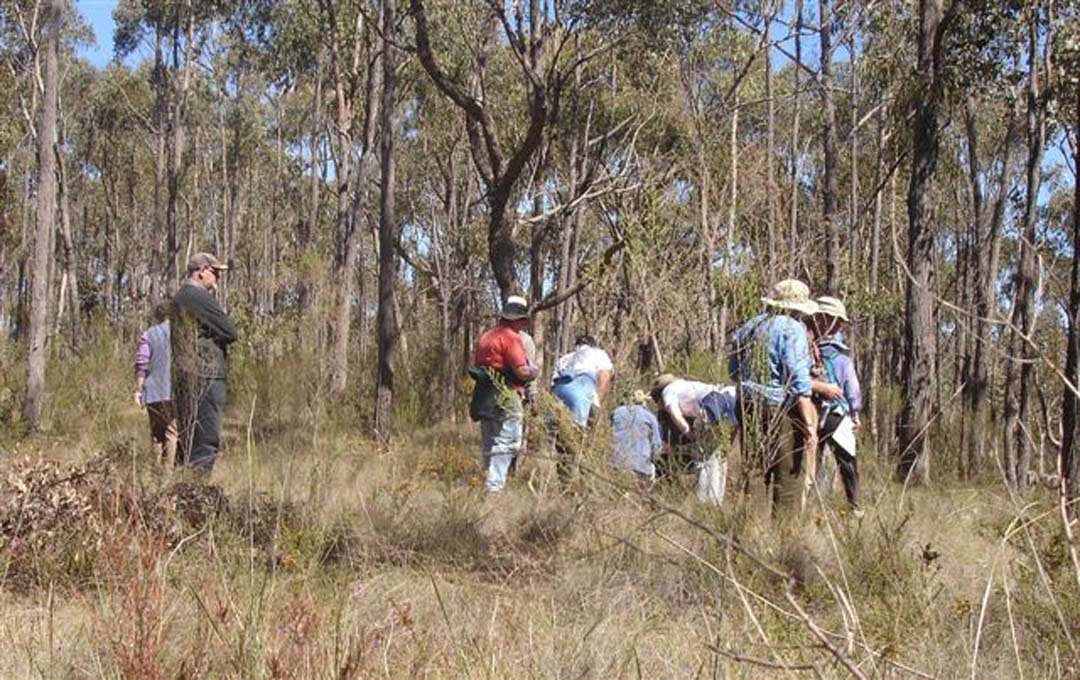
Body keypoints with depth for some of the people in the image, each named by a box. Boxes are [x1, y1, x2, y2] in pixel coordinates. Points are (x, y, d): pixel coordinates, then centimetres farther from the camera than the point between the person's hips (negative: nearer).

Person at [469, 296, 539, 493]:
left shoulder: (485, 336, 15)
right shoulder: (511, 338, -11)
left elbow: (476, 365, 20)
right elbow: (521, 371, -17)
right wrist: (534, 372, 2)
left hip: (484, 399, 8)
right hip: (506, 399, -8)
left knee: (489, 446, 15)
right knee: (506, 444, -7)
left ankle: (488, 482, 17)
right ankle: (494, 486, -14)